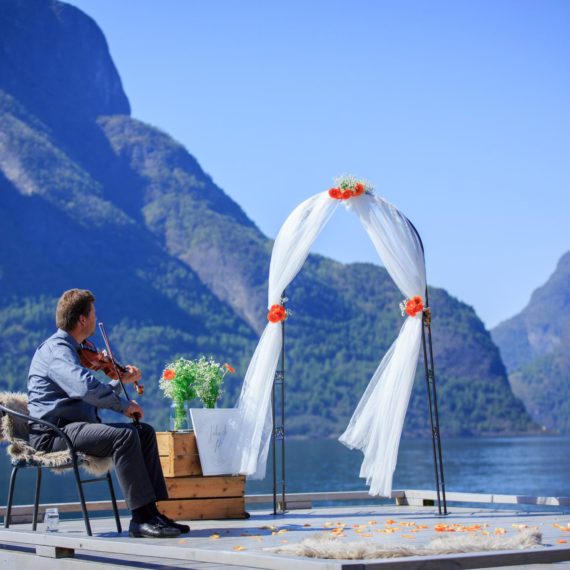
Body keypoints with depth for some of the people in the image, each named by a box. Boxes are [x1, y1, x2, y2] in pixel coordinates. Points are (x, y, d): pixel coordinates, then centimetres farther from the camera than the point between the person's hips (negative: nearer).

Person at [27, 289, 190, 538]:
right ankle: (141, 518, -28)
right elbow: (87, 387, -31)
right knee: (125, 435, -29)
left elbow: (92, 395, 27)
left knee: (144, 431, 3)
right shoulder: (56, 349, -13)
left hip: (75, 428, 11)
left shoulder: (68, 348, 22)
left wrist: (121, 380, 23)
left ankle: (153, 510, -2)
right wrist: (124, 405, -22)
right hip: (53, 431, -11)